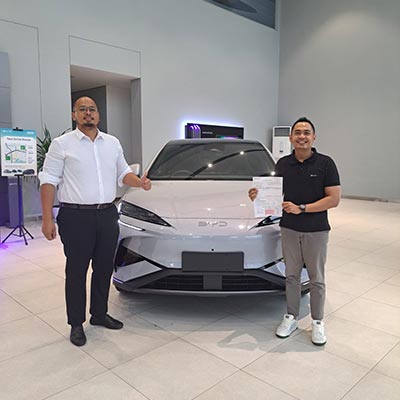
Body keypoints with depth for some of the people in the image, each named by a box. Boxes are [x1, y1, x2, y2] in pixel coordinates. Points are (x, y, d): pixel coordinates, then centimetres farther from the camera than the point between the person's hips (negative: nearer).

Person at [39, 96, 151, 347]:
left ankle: (99, 314, 32)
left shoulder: (112, 143, 12)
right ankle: (76, 324, 20)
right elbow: (49, 181, -4)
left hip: (108, 215, 5)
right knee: (76, 272, 4)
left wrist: (139, 182, -3)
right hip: (76, 218, -4)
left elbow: (123, 173, 19)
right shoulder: (62, 144, -1)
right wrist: (47, 219, -11)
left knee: (104, 269, 14)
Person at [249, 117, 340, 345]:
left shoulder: (325, 163, -9)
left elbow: (334, 198, -13)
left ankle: (318, 322, 27)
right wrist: (259, 196, -12)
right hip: (289, 229, 3)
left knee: (317, 279, 10)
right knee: (292, 275, 14)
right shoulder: (283, 164, 2)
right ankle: (291, 317, 29)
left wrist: (302, 208, -22)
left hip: (316, 230, -3)